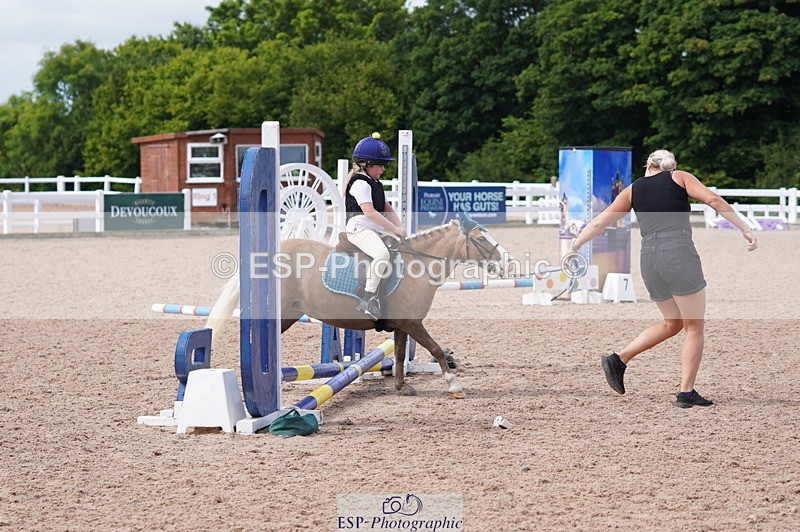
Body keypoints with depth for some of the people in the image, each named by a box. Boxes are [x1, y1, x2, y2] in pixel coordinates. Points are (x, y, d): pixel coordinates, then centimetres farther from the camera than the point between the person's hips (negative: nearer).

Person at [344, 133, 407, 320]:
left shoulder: (376, 184, 22)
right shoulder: (360, 183, -10)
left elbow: (388, 209, 20)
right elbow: (369, 211, -21)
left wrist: (400, 228, 3)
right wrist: (394, 228, -22)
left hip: (377, 231, 10)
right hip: (359, 229, -10)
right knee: (382, 254, -34)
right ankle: (369, 297, -34)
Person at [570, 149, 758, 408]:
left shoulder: (632, 190, 18)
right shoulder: (681, 178, 11)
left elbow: (599, 222, 19)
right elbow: (713, 200, -2)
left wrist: (575, 245, 30)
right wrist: (745, 229, -2)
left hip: (649, 258, 5)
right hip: (679, 253, -5)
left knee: (672, 324, 21)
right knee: (694, 327, 5)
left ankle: (619, 359, 13)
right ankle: (686, 393, 1)